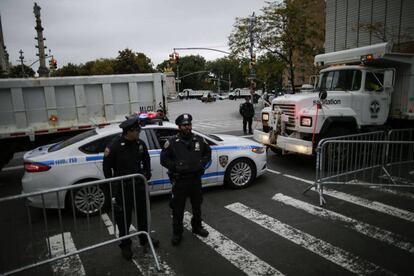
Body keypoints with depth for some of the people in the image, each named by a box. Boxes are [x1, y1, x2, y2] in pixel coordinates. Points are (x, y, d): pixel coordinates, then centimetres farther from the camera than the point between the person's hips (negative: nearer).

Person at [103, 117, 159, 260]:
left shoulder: (140, 144, -2)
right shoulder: (114, 146, -17)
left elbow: (146, 161, 13)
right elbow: (107, 166, -7)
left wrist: (147, 175, 6)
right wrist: (113, 184, -5)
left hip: (139, 185, 5)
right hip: (122, 187, -5)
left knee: (143, 213, 19)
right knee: (123, 217, 7)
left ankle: (144, 238, 40)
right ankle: (125, 245, 27)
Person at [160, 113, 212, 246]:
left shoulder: (199, 140, 1)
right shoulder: (172, 142, -9)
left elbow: (208, 152, 15)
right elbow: (164, 159, -5)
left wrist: (202, 163, 0)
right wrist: (175, 166, -16)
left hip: (196, 179, 4)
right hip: (179, 180, -3)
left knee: (197, 205, 20)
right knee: (178, 208, 6)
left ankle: (197, 227, 42)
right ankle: (177, 233, 24)